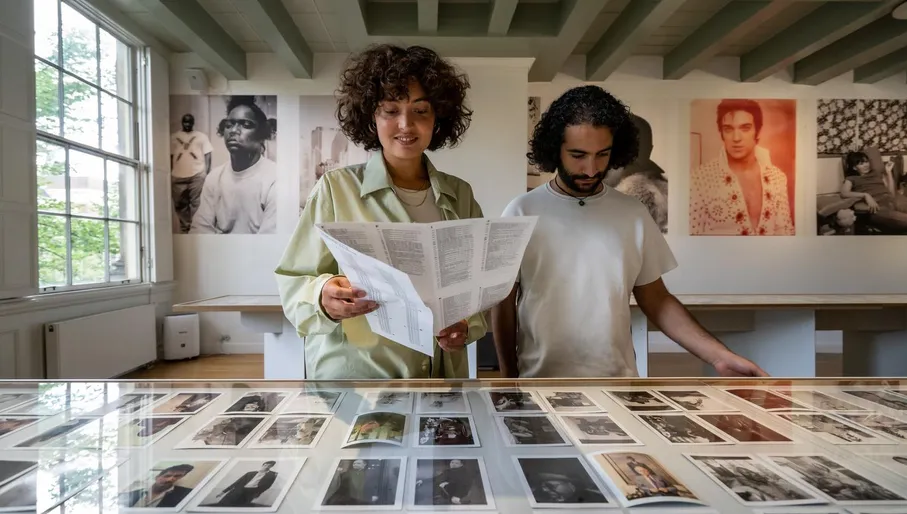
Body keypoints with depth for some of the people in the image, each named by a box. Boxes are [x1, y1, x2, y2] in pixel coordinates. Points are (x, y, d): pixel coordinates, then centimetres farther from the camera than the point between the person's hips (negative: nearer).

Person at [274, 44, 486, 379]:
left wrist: (469, 324, -5)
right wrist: (324, 298, -23)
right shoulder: (336, 188, -2)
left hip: (444, 376, 3)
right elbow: (292, 282, -2)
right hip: (350, 377, -2)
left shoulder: (460, 195, 8)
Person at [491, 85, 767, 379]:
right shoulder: (522, 212, -7)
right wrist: (508, 376, -1)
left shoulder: (635, 214, -1)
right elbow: (505, 302, -2)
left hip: (617, 380, 2)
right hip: (540, 382, -2)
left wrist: (719, 356, -5)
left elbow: (656, 300, 4)